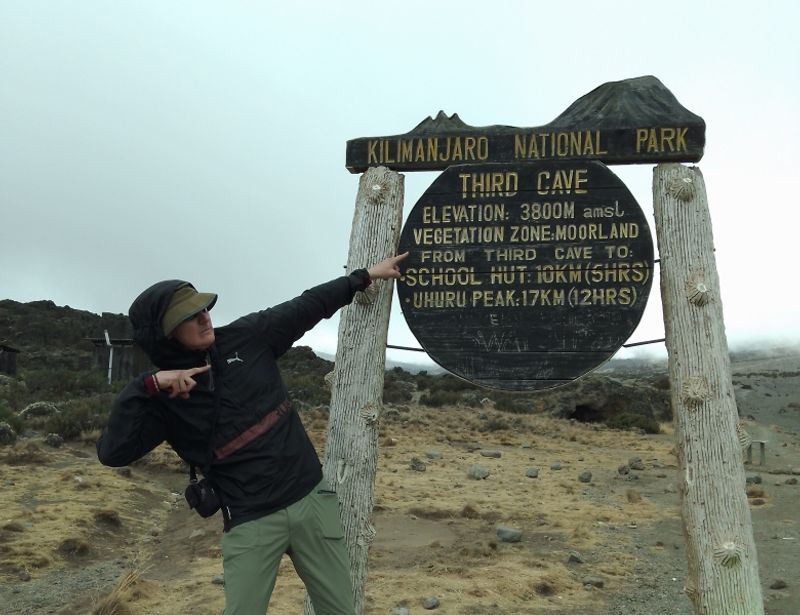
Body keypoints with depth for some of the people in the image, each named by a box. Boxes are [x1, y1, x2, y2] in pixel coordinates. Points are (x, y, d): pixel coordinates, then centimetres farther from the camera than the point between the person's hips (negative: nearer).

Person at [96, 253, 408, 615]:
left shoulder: (248, 336, 0)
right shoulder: (162, 399, -7)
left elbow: (309, 306, 12)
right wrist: (148, 385, -26)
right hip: (250, 522, -3)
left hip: (312, 499, 3)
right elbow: (112, 452, -19)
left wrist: (366, 276, 17)